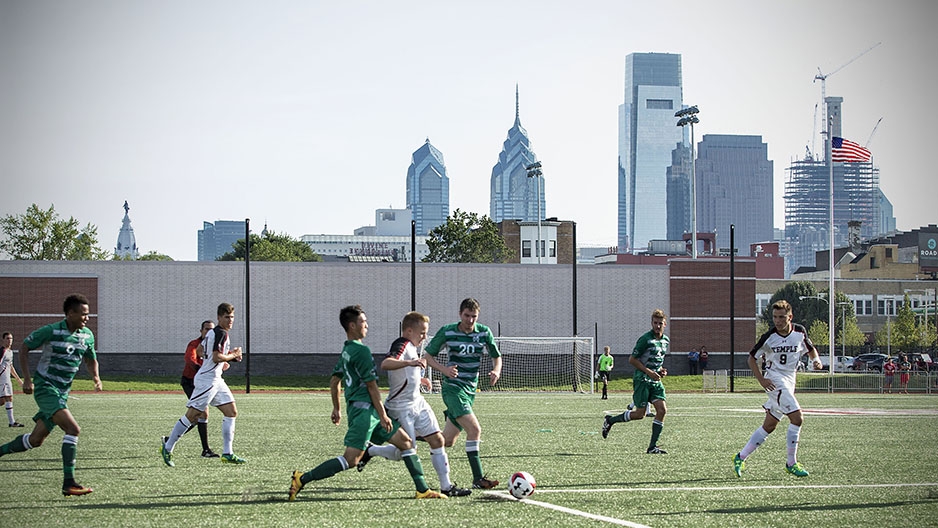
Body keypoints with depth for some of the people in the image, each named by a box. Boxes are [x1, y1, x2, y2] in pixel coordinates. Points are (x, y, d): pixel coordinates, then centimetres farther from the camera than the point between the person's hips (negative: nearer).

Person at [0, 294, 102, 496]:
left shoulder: (87, 335, 5)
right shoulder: (50, 331, -13)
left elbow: (91, 359, 21)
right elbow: (25, 348, -1)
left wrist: (96, 377, 0)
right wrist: (27, 380, -7)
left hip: (62, 393, 7)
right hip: (45, 387, -7)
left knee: (36, 440, 9)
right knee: (72, 428, -23)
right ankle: (69, 484, -23)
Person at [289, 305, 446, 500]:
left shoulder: (346, 351, 15)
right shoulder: (361, 351, -14)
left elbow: (334, 381, 23)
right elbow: (371, 386, -15)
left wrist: (336, 408, 31)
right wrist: (383, 415, -13)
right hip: (363, 409, -11)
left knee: (405, 441, 11)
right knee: (351, 459, -13)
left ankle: (423, 490, 12)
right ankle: (302, 479, -9)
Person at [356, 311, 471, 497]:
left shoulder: (410, 347, 13)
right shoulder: (402, 346, -18)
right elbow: (385, 364, -40)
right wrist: (410, 363, -52)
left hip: (417, 402, 10)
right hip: (401, 407, -10)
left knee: (437, 440, 3)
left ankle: (446, 486, 6)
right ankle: (369, 450, 18)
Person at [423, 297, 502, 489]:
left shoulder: (484, 332, 2)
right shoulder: (447, 332, -7)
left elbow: (496, 356, 13)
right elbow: (429, 356, 1)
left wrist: (496, 371, -9)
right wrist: (444, 369, -18)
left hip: (470, 389, 5)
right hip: (452, 387, -5)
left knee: (447, 441, 8)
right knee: (474, 429, -22)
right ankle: (478, 478, -19)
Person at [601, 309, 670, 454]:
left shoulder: (666, 341, 11)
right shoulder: (645, 339, -13)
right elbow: (632, 359, -11)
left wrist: (661, 370, 7)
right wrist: (649, 372, -17)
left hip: (656, 381, 7)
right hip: (642, 380, -7)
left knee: (662, 410, -9)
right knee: (640, 413, -7)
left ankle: (652, 447, -4)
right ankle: (610, 420, 17)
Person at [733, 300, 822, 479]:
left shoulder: (799, 332, -1)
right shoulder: (769, 337, -11)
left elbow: (810, 348, 18)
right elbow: (752, 357, 1)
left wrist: (816, 360, -3)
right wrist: (761, 380, -8)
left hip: (789, 381, 5)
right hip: (775, 380, -5)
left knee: (769, 425, 8)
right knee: (797, 418, -18)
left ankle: (741, 457, 19)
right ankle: (791, 463, -8)